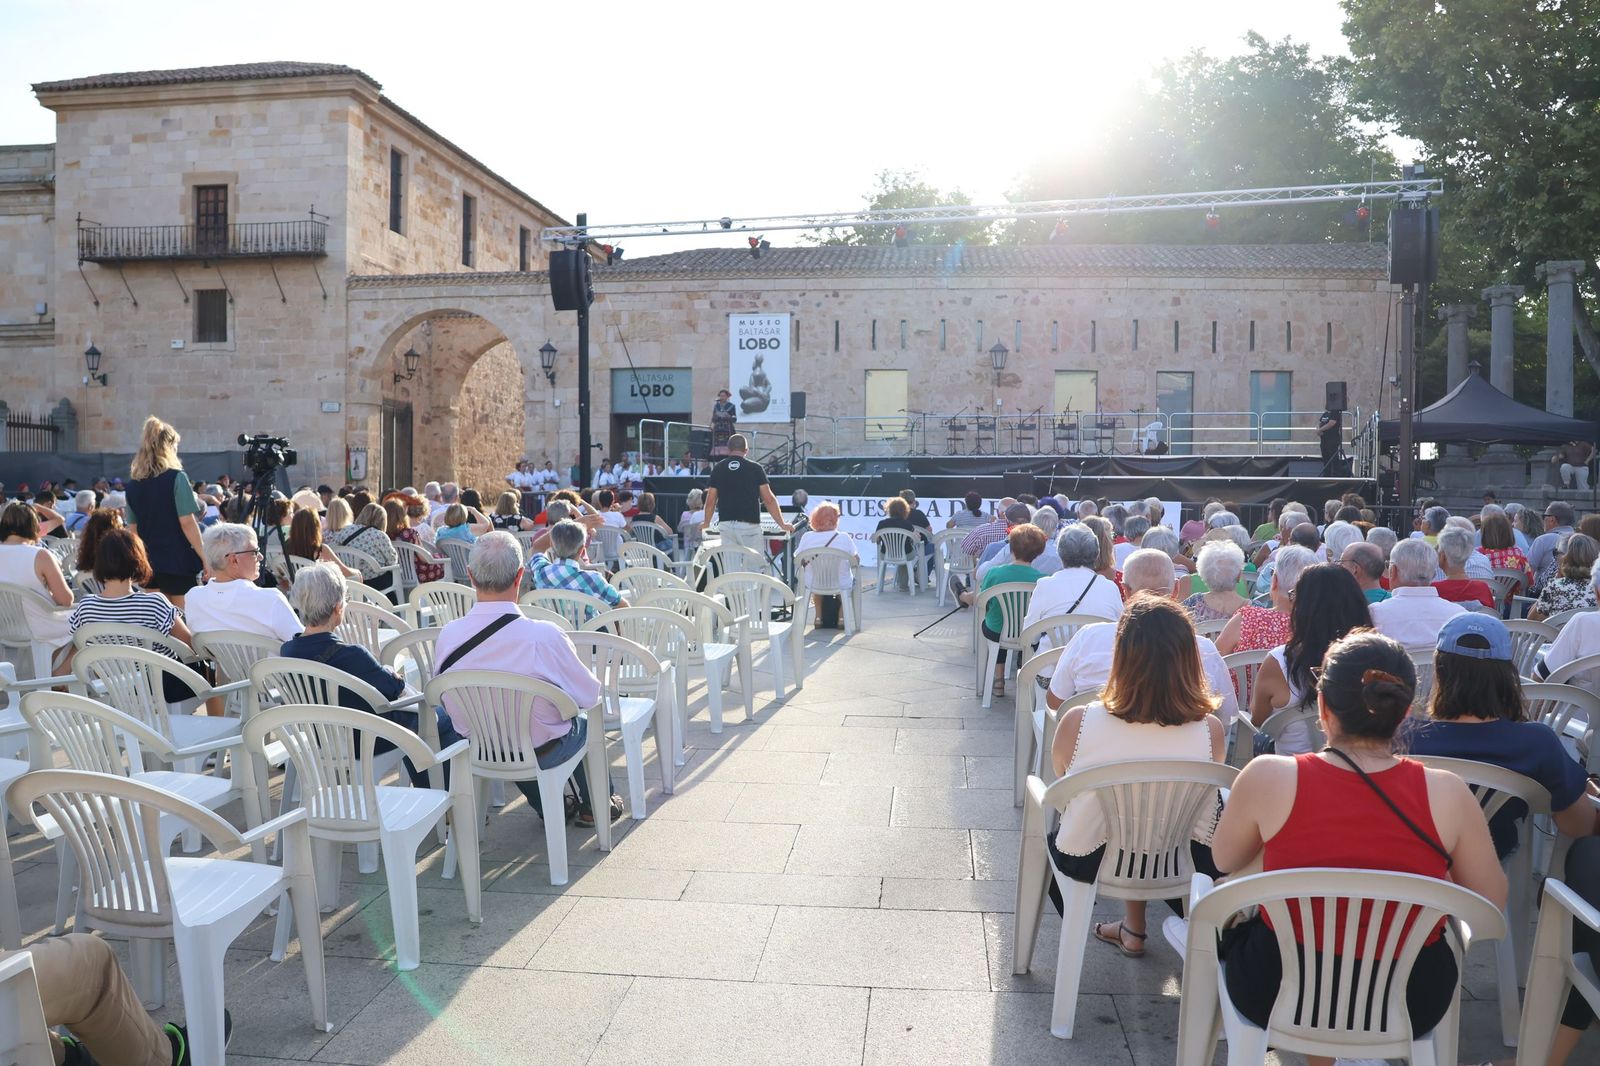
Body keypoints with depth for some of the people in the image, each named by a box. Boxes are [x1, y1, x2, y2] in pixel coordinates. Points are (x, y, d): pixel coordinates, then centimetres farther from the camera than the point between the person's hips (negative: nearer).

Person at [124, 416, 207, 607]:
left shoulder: (133, 485, 7)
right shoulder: (176, 478, -10)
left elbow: (132, 529, 10)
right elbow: (187, 522, -15)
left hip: (149, 565, 6)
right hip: (179, 563, -6)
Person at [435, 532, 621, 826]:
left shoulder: (447, 636, -19)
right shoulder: (543, 636, -31)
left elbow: (450, 708, -2)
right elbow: (590, 695, -16)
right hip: (542, 754, -3)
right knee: (585, 723, 29)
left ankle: (546, 807, 49)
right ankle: (595, 805, 45)